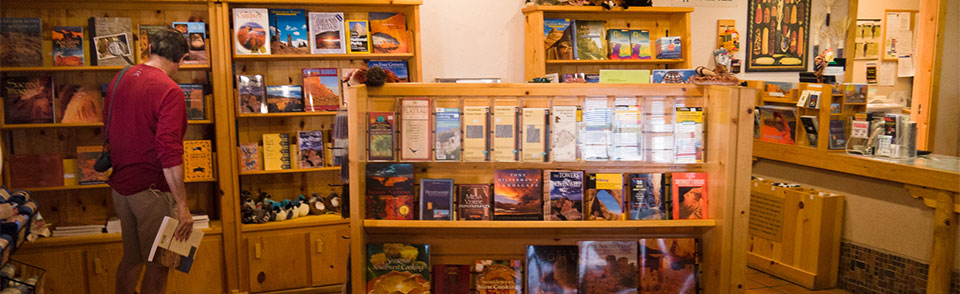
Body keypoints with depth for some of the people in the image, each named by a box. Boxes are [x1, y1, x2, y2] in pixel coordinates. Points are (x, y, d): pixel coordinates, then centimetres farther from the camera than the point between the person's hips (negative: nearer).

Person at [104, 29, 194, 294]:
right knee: (158, 266, 3)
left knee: (131, 259, 20)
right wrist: (182, 205, -22)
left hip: (121, 185, 8)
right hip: (152, 190, -8)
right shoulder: (169, 91, -19)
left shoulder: (119, 79, 7)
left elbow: (109, 131, 19)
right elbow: (169, 152, -25)